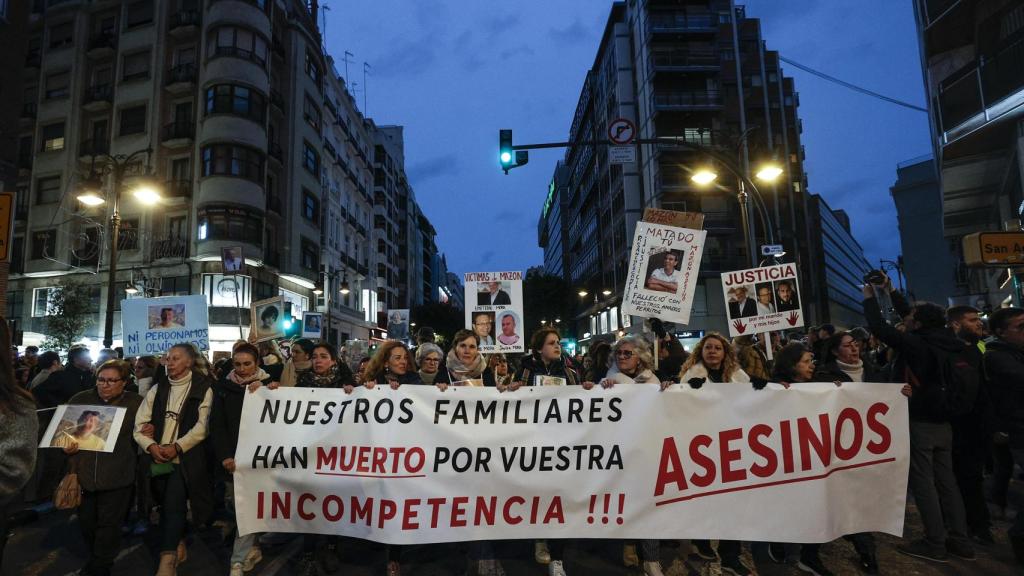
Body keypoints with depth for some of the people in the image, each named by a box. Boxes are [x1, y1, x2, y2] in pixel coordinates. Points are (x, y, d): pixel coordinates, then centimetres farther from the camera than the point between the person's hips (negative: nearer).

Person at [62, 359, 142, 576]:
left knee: (109, 523, 6)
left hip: (116, 476, -3)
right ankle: (95, 557, 39)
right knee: (86, 521, 16)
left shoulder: (136, 403, -2)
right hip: (83, 473, 3)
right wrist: (67, 446, -10)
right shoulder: (80, 400, 3)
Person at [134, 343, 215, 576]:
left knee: (172, 505, -15)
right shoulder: (157, 388, 12)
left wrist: (177, 446, -17)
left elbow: (202, 426, -8)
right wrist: (150, 445, -10)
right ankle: (178, 547, 30)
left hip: (185, 458, -5)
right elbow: (140, 423, 6)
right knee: (168, 505, 12)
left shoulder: (202, 389, -2)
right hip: (158, 457, 5)